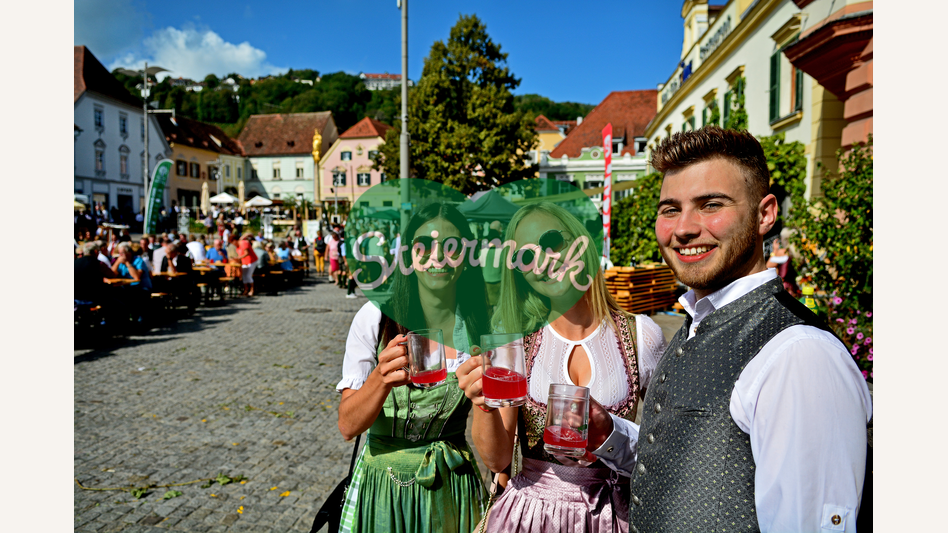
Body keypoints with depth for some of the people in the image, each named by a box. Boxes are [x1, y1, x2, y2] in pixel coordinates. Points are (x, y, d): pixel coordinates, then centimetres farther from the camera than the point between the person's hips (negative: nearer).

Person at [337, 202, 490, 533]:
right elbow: (348, 427, -17)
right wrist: (381, 378, -32)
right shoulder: (376, 318, -13)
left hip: (453, 492, 1)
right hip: (382, 488, -1)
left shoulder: (481, 324, -9)